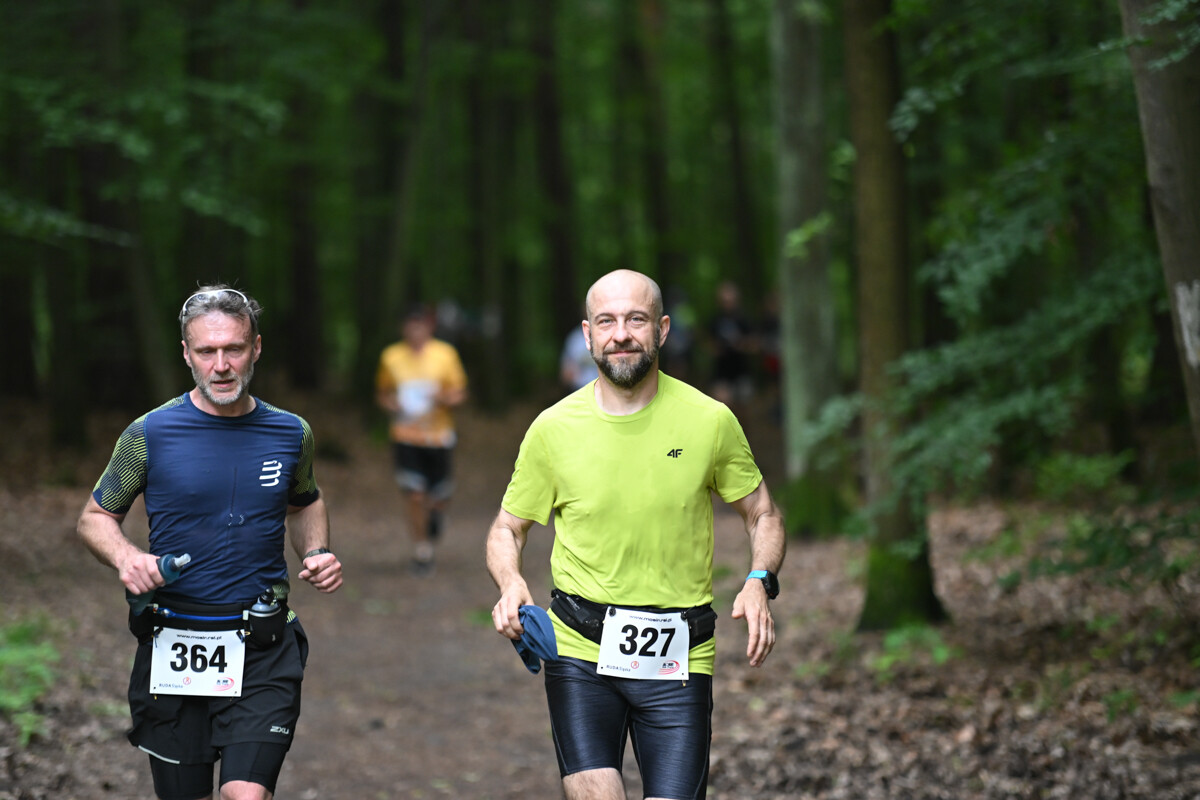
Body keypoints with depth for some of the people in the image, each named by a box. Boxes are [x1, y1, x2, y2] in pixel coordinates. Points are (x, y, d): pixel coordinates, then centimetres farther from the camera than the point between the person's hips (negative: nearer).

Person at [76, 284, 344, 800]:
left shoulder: (291, 434, 4)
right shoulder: (150, 434, -3)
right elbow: (95, 517, 7)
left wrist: (316, 553, 5)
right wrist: (125, 557, -13)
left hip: (261, 647, 0)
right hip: (172, 645, 0)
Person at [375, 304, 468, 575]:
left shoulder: (445, 354, -2)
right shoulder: (391, 357, 1)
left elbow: (459, 393, 2)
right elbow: (382, 393, 13)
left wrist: (444, 398, -19)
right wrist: (390, 403, -9)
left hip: (439, 435, 0)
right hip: (406, 436, 0)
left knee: (440, 498, 4)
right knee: (414, 495, -9)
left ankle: (435, 512, 43)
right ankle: (422, 551, 6)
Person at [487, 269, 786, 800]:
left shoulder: (710, 421, -1)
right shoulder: (553, 428, -1)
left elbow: (762, 515, 11)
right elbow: (508, 529, 11)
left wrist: (759, 582, -8)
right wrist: (510, 584, -10)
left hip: (678, 661, 0)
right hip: (579, 651, 0)